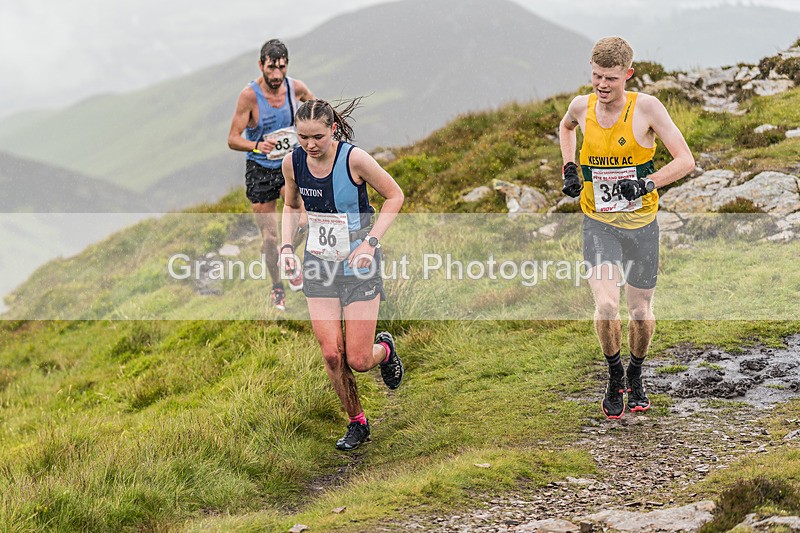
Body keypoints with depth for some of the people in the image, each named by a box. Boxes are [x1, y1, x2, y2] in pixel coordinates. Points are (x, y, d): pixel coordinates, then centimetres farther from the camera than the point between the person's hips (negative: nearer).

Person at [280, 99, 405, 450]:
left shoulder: (354, 159, -18)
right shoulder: (293, 162, -6)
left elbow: (394, 196, -6)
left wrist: (371, 241, -15)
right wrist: (287, 245, -1)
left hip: (359, 263, -3)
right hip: (319, 264, 3)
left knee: (358, 360, -5)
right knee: (331, 355, -4)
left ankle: (384, 349, 33)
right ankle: (357, 423, 18)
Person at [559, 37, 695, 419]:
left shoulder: (646, 107, -13)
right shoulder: (582, 106, -4)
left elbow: (685, 161, -13)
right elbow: (566, 126, 23)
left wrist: (646, 184, -26)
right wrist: (570, 169, 10)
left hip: (641, 225, -1)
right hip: (598, 225, 1)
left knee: (640, 312, 8)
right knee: (607, 306, -18)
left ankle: (635, 375, 37)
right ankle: (614, 377, 8)